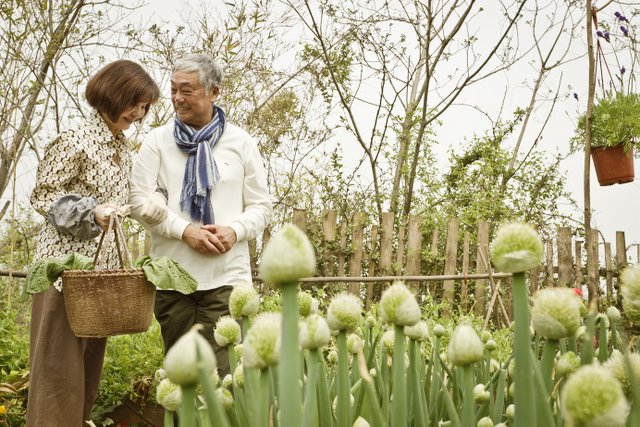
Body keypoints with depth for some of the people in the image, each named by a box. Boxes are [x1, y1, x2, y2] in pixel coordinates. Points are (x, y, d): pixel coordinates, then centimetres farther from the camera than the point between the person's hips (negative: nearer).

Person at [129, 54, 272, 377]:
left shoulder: (241, 142, 8)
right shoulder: (158, 140, 8)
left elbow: (261, 206, 9)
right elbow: (140, 200, 1)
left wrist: (234, 231, -12)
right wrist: (186, 230, -12)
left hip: (226, 276, -1)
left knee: (224, 372, -6)